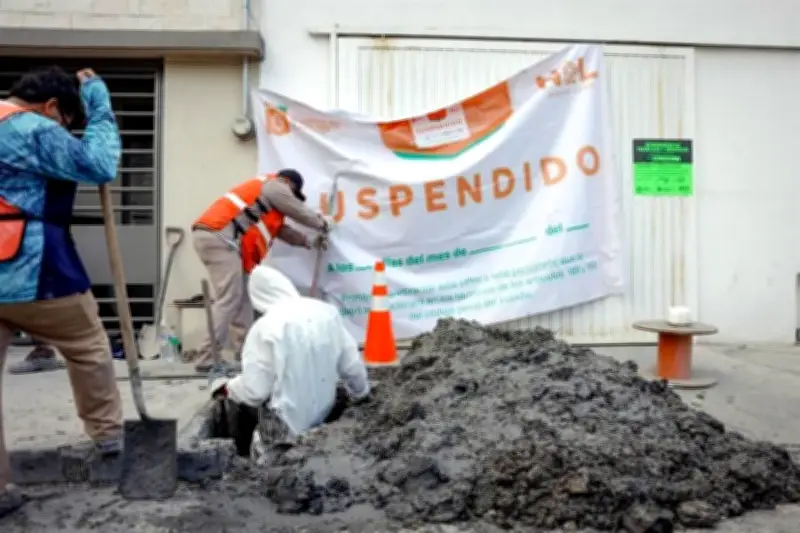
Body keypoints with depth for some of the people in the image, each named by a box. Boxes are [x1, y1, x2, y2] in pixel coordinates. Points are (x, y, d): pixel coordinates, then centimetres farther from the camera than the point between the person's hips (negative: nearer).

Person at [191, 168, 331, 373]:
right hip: (219, 237, -11)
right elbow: (300, 212, 10)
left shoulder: (266, 192, 32)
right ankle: (206, 359, -14)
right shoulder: (274, 186, 4)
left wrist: (310, 242, 32)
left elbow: (280, 228, 33)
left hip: (211, 235, 11)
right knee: (228, 299, -13)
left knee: (242, 299, 11)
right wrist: (322, 223, 28)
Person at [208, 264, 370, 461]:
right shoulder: (327, 312, -5)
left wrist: (225, 388, 4)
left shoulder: (265, 327, -17)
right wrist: (361, 395, 20)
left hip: (284, 432, -5)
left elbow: (254, 391, -15)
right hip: (322, 420, 5)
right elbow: (352, 366, 1)